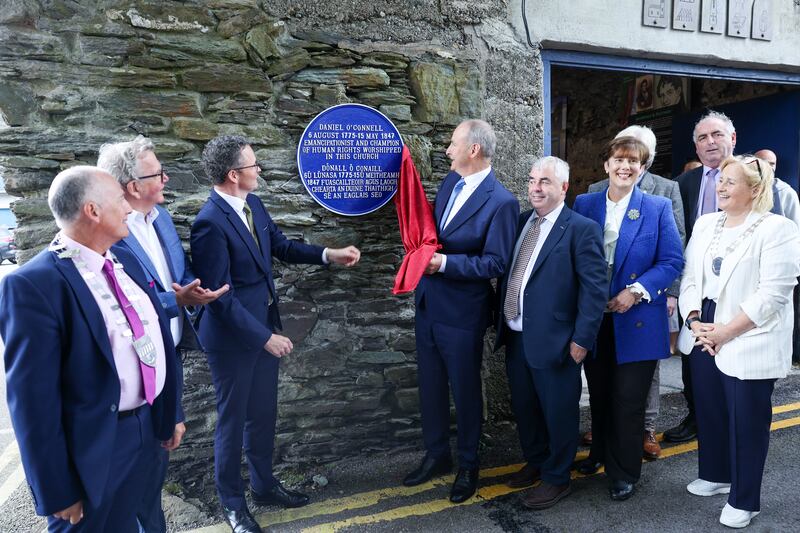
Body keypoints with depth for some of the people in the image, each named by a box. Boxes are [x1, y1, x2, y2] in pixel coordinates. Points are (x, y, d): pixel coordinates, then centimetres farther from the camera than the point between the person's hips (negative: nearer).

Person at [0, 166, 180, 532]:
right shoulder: (32, 284, -20)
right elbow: (33, 397, -19)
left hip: (150, 428, 7)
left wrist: (170, 413, 15)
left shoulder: (125, 261, 4)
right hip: (94, 446, -7)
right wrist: (57, 490, -15)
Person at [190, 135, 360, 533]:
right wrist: (265, 337, -21)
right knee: (233, 419, 11)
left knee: (264, 413, 20)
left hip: (262, 326, 8)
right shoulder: (210, 222, -25)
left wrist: (329, 255, 0)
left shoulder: (253, 204, 1)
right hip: (232, 336, -8)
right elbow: (221, 297, -24)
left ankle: (263, 485, 41)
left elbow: (281, 247, 12)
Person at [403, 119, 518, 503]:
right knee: (430, 384, 18)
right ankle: (436, 455, 38)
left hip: (462, 312, -7)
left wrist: (446, 262, -24)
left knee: (464, 389, 10)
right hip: (428, 302, 7)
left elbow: (496, 263, -18)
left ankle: (468, 465, 32)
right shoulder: (449, 182, 6)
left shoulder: (501, 202, -17)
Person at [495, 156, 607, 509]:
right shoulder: (521, 222, 10)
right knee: (524, 406, 20)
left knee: (558, 411, 10)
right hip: (516, 335, 7)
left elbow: (595, 289, -13)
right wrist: (502, 322, 12)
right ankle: (535, 462, 43)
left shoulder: (582, 228, -11)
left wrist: (582, 339, -16)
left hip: (553, 339, -7)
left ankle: (557, 478, 30)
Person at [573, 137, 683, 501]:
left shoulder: (658, 208, -2)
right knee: (599, 395, 17)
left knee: (628, 400, 4)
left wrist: (637, 291, -16)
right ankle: (600, 453, 39)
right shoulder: (583, 205, 4)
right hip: (593, 317, 3)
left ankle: (625, 471, 23)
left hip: (637, 321, -2)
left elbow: (673, 261, -5)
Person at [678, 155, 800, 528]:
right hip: (704, 338, 6)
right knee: (708, 411, 16)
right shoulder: (705, 224, 10)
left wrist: (727, 332, -17)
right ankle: (715, 475, 36)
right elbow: (690, 278, 9)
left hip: (749, 343, -6)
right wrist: (695, 322, -4)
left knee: (746, 421, 5)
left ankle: (743, 500, 21)